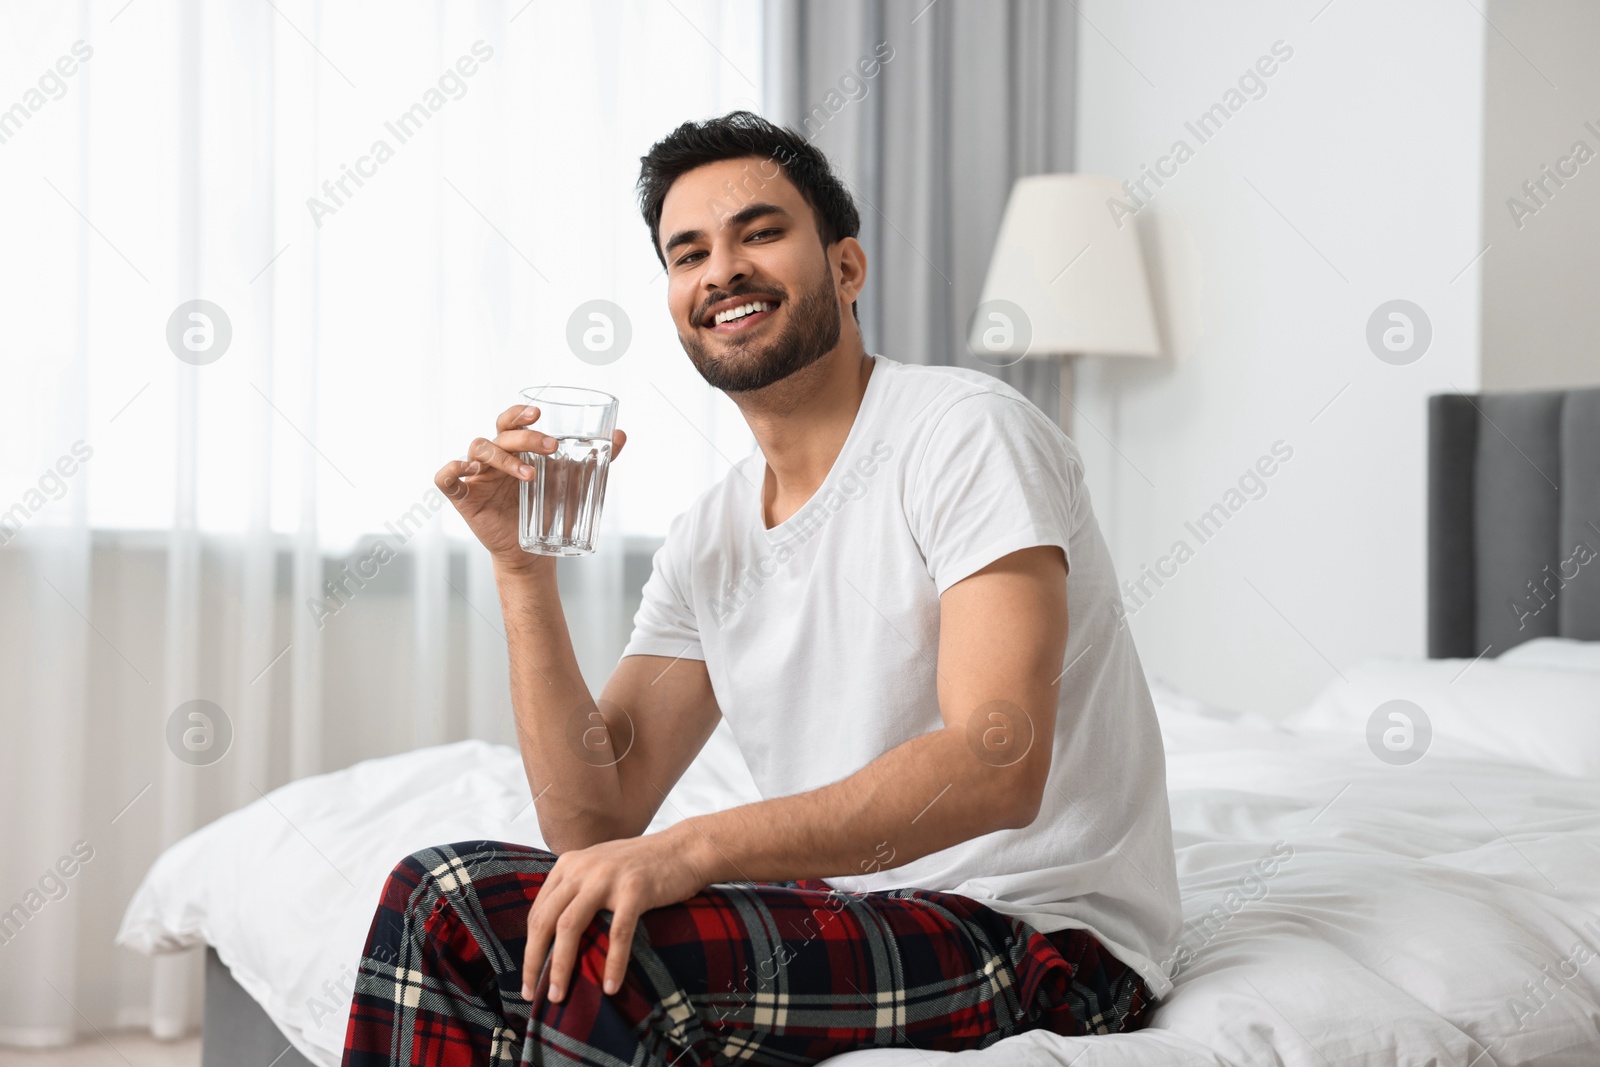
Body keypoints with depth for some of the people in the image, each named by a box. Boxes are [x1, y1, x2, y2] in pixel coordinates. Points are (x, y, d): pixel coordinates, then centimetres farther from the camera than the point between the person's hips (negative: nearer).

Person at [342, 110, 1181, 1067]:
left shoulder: (965, 430, -11)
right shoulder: (709, 539, 11)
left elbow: (997, 767, -24)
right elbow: (593, 823, 4)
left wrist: (693, 847, -33)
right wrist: (524, 567, -4)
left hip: (1042, 929, -6)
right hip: (840, 914, 7)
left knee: (606, 953, -28)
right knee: (442, 897, -8)